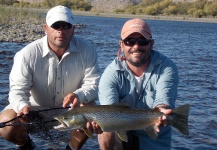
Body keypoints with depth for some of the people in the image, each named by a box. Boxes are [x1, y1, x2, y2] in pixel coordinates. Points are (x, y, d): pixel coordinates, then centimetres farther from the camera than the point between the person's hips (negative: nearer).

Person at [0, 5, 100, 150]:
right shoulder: (27, 54, -21)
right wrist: (23, 106, -44)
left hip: (70, 108, 1)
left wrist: (78, 95, -39)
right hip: (35, 108, -1)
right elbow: (18, 89, -20)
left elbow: (93, 83, -16)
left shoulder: (86, 50, -17)